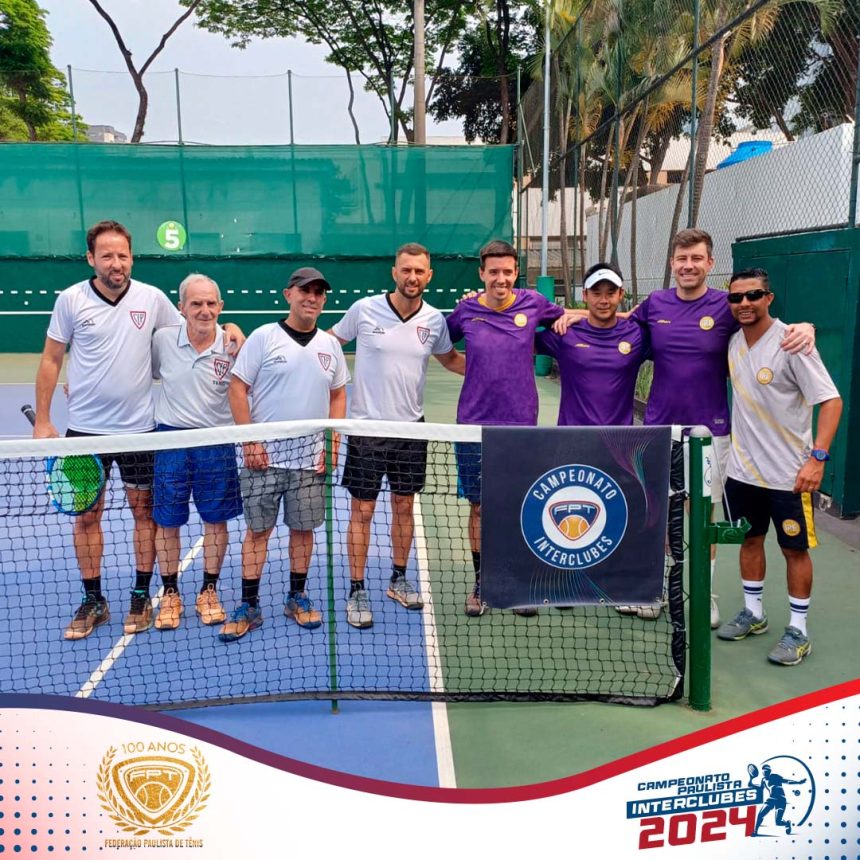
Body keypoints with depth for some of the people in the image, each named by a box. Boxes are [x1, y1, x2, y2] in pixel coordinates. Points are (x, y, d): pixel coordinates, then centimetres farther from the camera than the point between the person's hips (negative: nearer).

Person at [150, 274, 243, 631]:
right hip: (171, 438, 1)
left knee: (216, 520, 9)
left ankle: (209, 591, 27)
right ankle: (170, 594, 25)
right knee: (167, 521, 8)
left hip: (217, 442, 0)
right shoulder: (163, 339, -4)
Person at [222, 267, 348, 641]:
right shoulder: (263, 336, -4)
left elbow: (338, 395, 14)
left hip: (311, 458, 3)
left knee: (304, 529, 10)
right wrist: (249, 441, -11)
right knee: (257, 530, 3)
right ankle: (249, 606, 13)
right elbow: (237, 389, -5)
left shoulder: (330, 344, 8)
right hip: (264, 455, -3)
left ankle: (297, 597, 25)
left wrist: (333, 443, 4)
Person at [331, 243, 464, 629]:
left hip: (411, 427, 3)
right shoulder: (364, 309, -7)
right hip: (366, 425, -3)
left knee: (404, 506, 13)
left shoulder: (434, 319, 1)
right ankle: (357, 591, 14)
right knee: (362, 511, 2)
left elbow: (450, 359, 19)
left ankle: (398, 579, 31)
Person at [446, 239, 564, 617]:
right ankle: (481, 583, 24)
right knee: (479, 507, 9)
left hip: (520, 425, 0)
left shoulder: (533, 303, 0)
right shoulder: (465, 310, 0)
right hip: (474, 425, 0)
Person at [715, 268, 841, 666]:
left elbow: (831, 400, -17)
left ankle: (798, 630, 20)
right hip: (743, 468, 6)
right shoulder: (733, 340, 2)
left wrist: (818, 457, -25)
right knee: (749, 539, 16)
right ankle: (753, 613, 33)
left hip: (789, 474, -5)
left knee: (795, 549, 6)